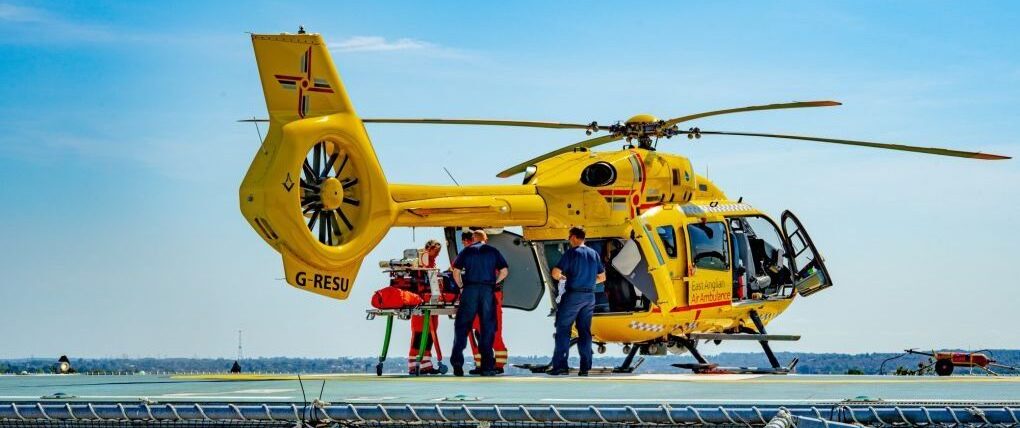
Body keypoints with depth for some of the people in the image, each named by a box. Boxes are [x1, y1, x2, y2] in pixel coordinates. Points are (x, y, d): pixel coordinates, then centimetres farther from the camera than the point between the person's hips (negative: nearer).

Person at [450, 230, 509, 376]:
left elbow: (456, 271, 0)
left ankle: (457, 362, -5)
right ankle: (487, 367, 4)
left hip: (470, 289, -1)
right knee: (488, 327, 5)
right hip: (488, 291, 1)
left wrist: (461, 286, 11)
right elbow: (504, 271, 4)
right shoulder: (493, 252, 11)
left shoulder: (467, 251, 8)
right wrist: (493, 283, 13)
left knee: (462, 325, 5)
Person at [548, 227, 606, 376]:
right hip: (590, 296, 5)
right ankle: (585, 367, 5)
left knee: (563, 330, 0)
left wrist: (560, 277, 8)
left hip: (573, 295, -5)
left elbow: (555, 273, -13)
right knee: (585, 331, 9)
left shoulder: (571, 253, -7)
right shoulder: (594, 254, 11)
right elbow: (602, 277, 17)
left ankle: (560, 365, -6)